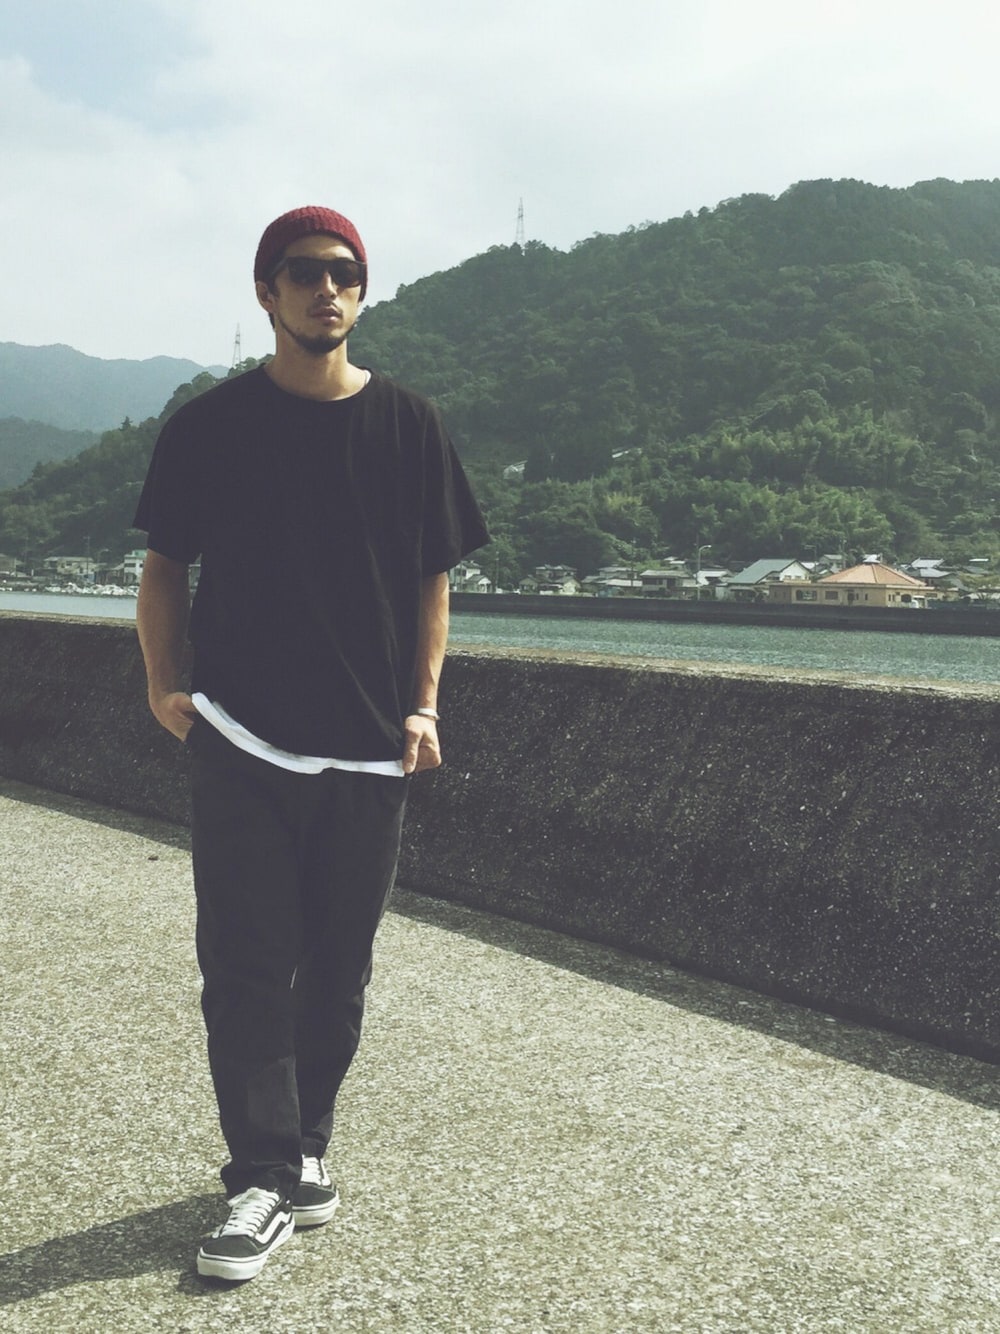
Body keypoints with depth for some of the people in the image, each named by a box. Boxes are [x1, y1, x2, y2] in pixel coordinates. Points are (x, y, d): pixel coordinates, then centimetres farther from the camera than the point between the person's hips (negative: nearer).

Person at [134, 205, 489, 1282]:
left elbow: (432, 578, 10)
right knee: (246, 966, -3)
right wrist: (163, 681, -5)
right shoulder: (210, 425, 3)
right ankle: (264, 1177, 4)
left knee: (337, 968, 8)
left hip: (369, 746, 2)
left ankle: (305, 1145, 25)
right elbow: (165, 564, 9)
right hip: (238, 740, -1)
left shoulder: (407, 425, 6)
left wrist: (422, 705, 1)